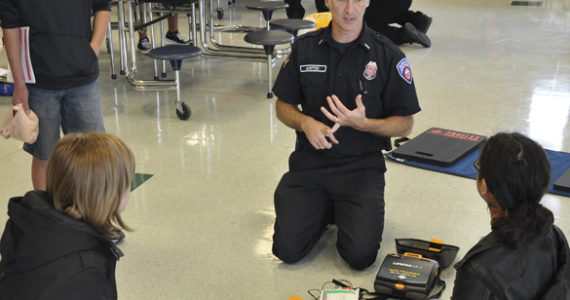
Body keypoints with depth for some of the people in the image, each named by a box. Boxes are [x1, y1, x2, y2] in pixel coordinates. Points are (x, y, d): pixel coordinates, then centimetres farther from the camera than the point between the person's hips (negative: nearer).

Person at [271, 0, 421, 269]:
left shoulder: (388, 55, -5)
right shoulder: (304, 48, 2)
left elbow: (405, 124, 0)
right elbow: (284, 105, 11)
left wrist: (362, 123, -19)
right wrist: (306, 123, -12)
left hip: (361, 165, -2)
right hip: (310, 161, 2)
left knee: (360, 255, -18)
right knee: (288, 249, -12)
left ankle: (345, 212, 15)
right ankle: (325, 209, 18)